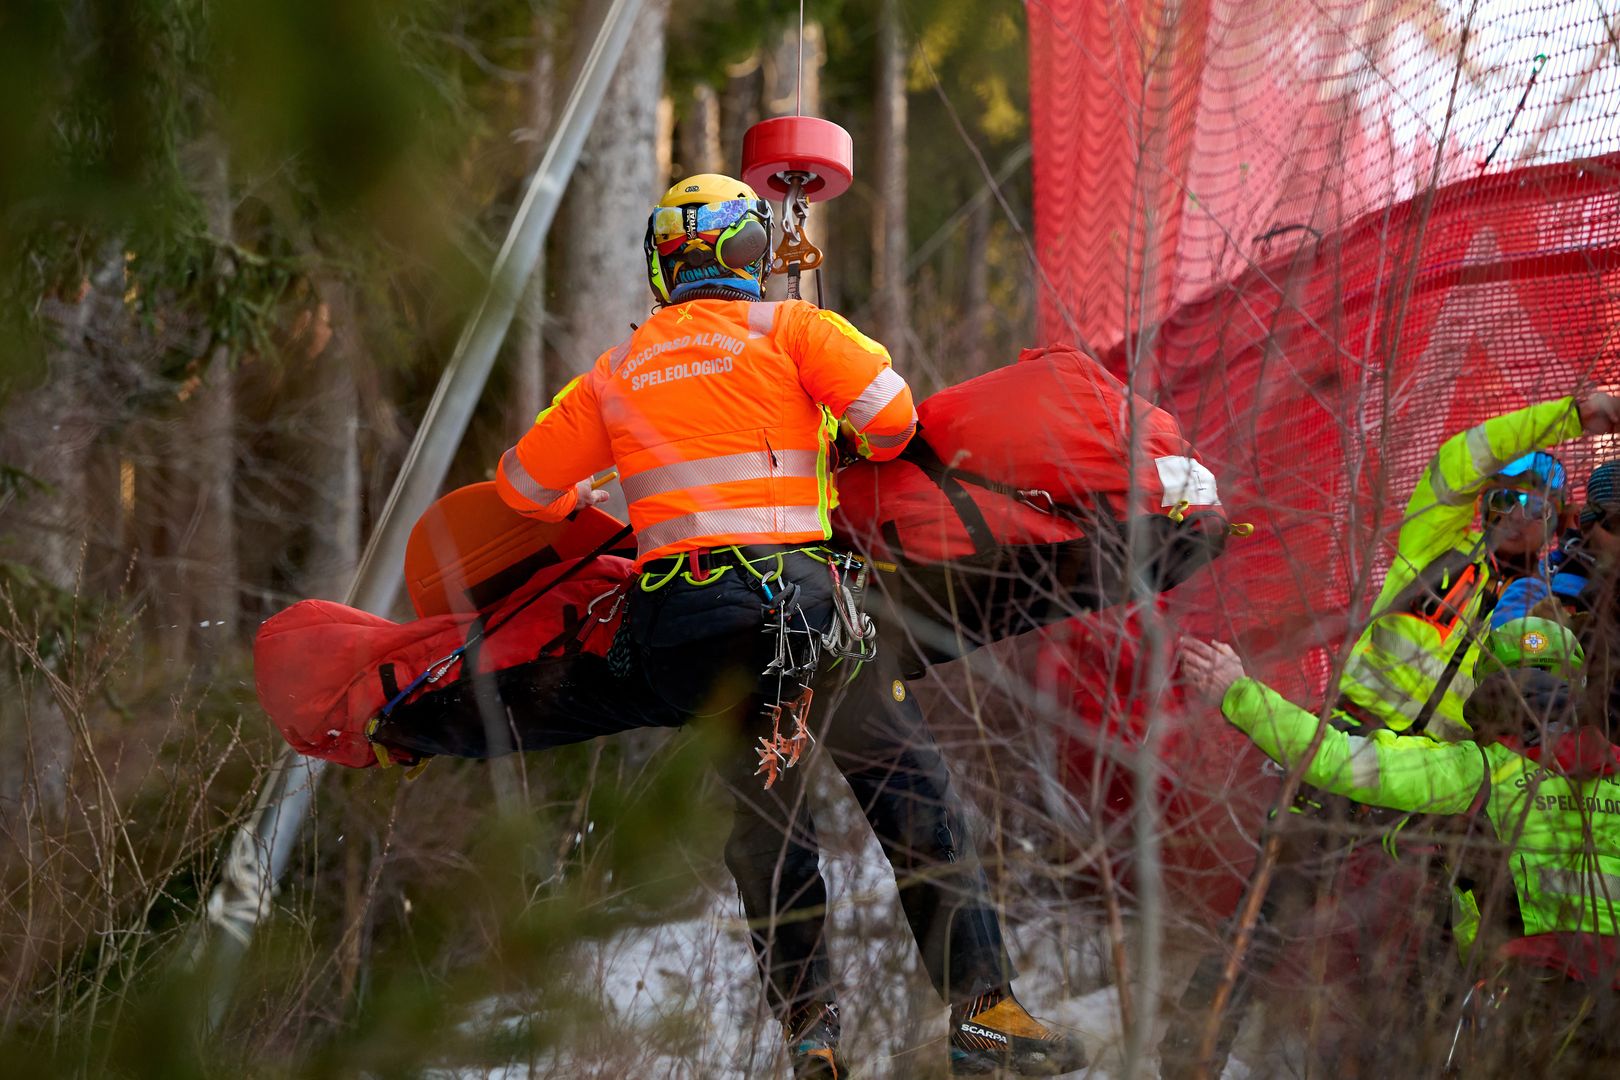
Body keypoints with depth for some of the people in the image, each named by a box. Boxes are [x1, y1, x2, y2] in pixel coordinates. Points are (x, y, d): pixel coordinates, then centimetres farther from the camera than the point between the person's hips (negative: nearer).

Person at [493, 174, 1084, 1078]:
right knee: (912, 787, 3)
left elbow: (524, 483, 22)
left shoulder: (617, 372, 16)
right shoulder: (791, 328, 4)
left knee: (766, 817, 17)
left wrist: (590, 501, 42)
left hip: (674, 619, 4)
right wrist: (857, 446, 16)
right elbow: (890, 412, -6)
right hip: (789, 588, -4)